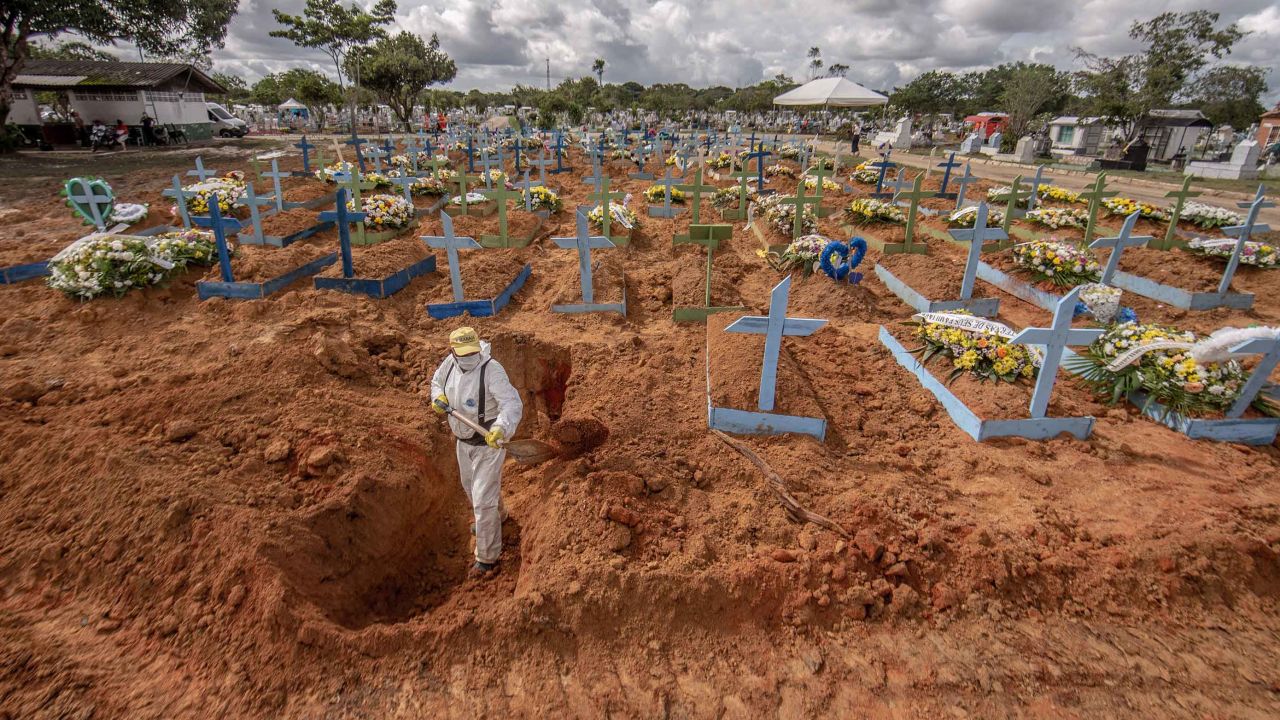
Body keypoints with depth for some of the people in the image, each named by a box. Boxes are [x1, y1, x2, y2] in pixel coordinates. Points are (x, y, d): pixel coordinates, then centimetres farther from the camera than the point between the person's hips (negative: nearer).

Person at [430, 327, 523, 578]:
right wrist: (438, 397, -9)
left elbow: (513, 405, -38)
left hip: (489, 443, -8)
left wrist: (500, 429, -56)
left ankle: (487, 557, 16)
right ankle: (496, 516, 61)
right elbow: (437, 381, 13)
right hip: (463, 440, 8)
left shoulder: (492, 370, -30)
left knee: (483, 500, -4)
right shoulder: (450, 362, -9)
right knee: (470, 487, 30)